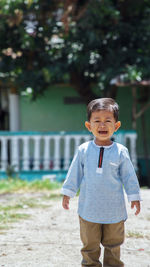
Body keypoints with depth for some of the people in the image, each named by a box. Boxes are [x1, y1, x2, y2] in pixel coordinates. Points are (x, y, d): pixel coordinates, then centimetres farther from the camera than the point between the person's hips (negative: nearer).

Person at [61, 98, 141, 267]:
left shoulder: (120, 152, -5)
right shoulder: (83, 150, -3)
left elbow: (129, 176, 3)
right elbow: (74, 173, 6)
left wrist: (134, 197, 5)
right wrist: (67, 194, 7)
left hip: (114, 210, 0)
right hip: (89, 208, 1)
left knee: (113, 244, 12)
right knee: (89, 245, 9)